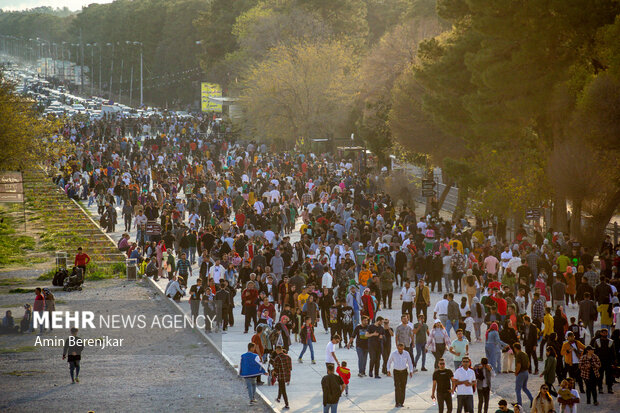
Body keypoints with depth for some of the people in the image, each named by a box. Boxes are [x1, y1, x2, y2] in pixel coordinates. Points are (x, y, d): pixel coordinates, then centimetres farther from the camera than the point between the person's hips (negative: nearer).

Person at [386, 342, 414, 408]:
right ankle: (397, 403, -10)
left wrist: (411, 372, -9)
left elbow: (410, 363, 1)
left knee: (403, 387, 2)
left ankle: (401, 402, 11)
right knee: (397, 387, -12)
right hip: (396, 372, -2)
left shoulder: (406, 354, -7)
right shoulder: (393, 354, -11)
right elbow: (389, 362, 6)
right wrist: (388, 371, 2)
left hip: (404, 371, 2)